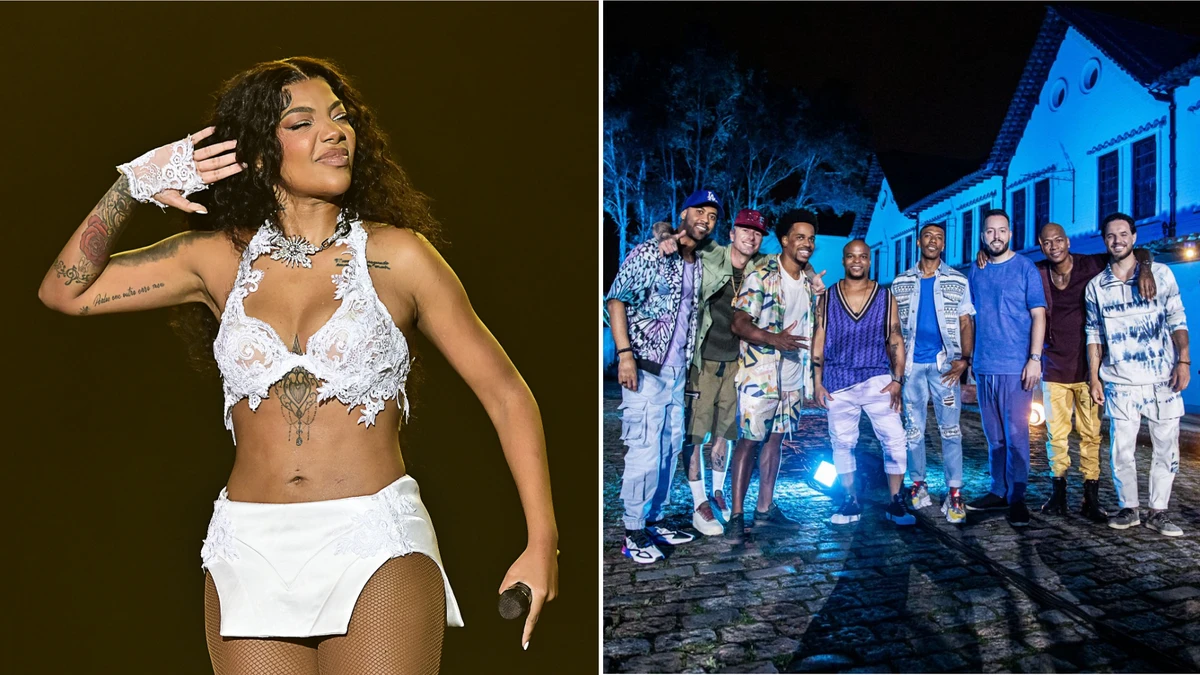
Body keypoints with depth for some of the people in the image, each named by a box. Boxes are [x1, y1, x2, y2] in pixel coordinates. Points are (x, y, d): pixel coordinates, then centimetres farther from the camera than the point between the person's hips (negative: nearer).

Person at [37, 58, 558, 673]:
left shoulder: (396, 255, -2)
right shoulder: (220, 258, 6)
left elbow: (506, 394, -2)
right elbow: (64, 291, 9)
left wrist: (542, 543, -8)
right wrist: (133, 186, 0)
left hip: (377, 551, -2)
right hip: (249, 550, 3)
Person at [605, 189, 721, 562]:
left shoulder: (699, 266, 14)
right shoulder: (648, 253, -6)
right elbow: (616, 300, -12)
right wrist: (625, 354, -21)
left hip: (678, 371, 8)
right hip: (645, 368, -8)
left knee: (670, 448, 12)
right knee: (645, 451, -7)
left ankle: (654, 520, 25)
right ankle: (634, 533, 3)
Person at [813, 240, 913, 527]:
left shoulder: (885, 297, 6)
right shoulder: (827, 299, 7)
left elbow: (896, 341, 6)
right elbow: (818, 342, 7)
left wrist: (897, 379, -4)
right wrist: (817, 383, 1)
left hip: (877, 380, -1)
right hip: (838, 384, 1)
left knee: (895, 440, -9)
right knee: (842, 443, 6)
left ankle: (895, 503, 3)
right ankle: (850, 503, 19)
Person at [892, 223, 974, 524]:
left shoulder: (958, 281, 6)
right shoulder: (901, 283, 9)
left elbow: (966, 323, 4)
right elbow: (894, 327, 11)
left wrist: (965, 358, -8)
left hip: (944, 363, -2)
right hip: (911, 364, 2)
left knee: (950, 429, -5)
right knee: (913, 429, 5)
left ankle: (954, 493, -4)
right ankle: (918, 485, 15)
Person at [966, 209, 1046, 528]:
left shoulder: (1025, 268, -3)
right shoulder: (976, 272, 11)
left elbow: (1038, 315, -6)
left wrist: (1034, 358, -14)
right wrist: (968, 357, 13)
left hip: (1016, 367, -5)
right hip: (984, 367, 5)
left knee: (1016, 435, -3)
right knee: (994, 435, 12)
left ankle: (1016, 498, 3)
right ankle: (999, 491, 22)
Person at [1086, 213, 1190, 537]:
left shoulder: (1161, 274, 3)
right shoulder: (1096, 286, 6)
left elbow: (1177, 321, 4)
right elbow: (1094, 335, 9)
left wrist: (1183, 361, -6)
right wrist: (1094, 378, 4)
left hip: (1162, 380, 0)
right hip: (1120, 384, 0)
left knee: (1166, 447, 2)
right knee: (1121, 450, 0)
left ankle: (1158, 512, 12)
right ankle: (1128, 509, 15)